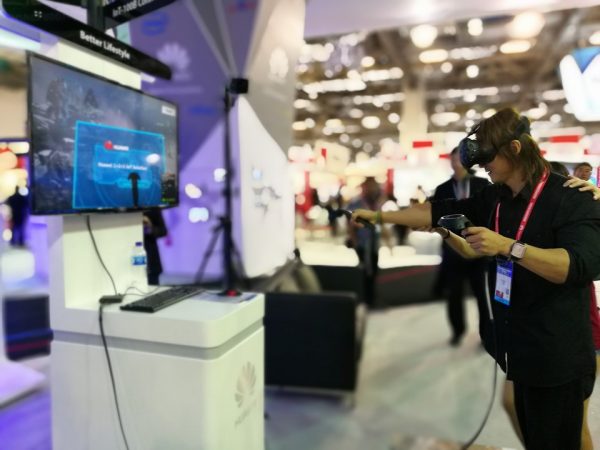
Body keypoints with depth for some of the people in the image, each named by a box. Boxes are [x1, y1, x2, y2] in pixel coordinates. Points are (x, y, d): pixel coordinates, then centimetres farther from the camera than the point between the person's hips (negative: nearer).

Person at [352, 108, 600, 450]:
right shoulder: (494, 199, 7)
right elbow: (438, 212, 8)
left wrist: (508, 246, -33)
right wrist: (379, 216, 6)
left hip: (554, 359, -6)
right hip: (509, 351, 6)